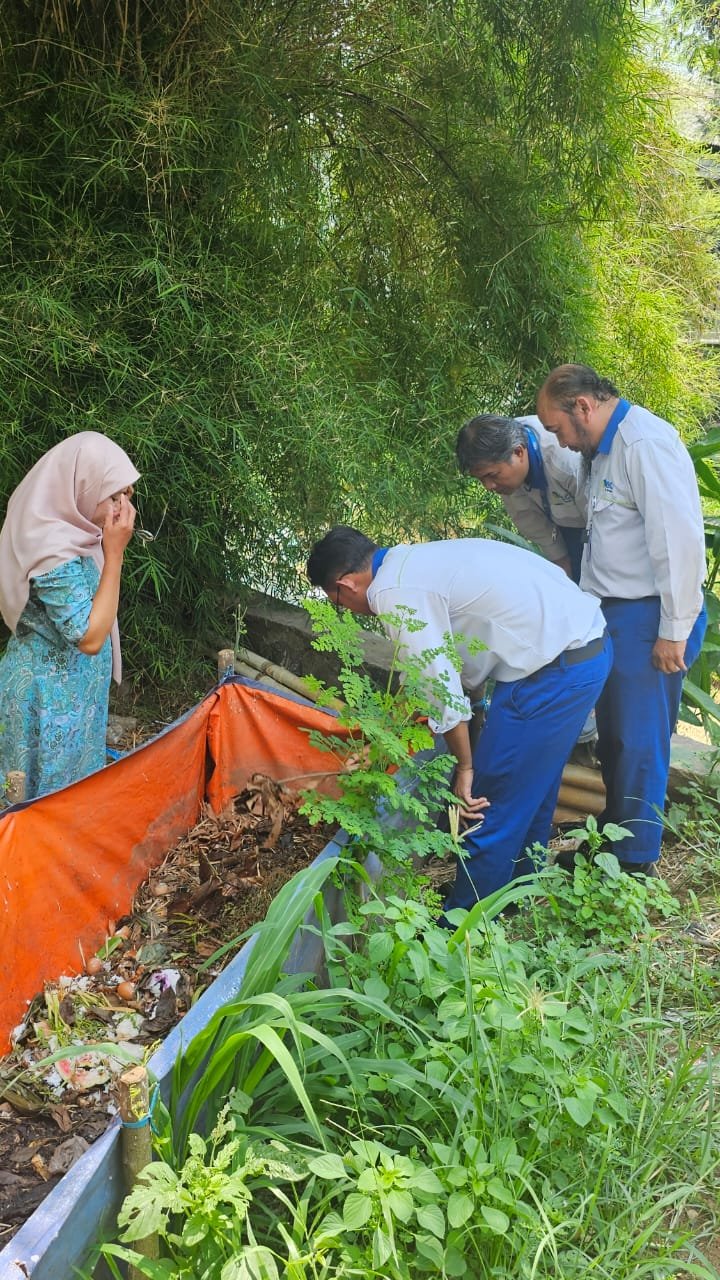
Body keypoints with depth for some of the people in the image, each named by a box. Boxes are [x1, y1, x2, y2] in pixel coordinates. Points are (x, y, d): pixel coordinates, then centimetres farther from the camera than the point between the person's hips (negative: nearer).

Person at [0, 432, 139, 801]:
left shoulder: (61, 532, 1)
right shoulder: (57, 555, -29)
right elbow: (90, 637, -28)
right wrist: (114, 553, -28)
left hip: (66, 687, 9)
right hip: (51, 695, -9)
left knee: (72, 783, 22)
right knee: (54, 789, 9)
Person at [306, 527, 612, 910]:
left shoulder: (393, 592, -13)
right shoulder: (415, 559, 16)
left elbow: (442, 687, -13)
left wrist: (464, 767, -3)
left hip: (555, 668, -10)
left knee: (489, 803, 1)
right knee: (530, 789, 24)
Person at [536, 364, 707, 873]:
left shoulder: (647, 444, -16)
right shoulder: (603, 450, 15)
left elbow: (680, 540, -21)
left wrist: (674, 631, -19)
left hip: (649, 617, -9)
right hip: (615, 615, 9)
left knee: (639, 744, 0)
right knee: (613, 738, 17)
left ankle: (637, 864, 13)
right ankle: (612, 838, 31)